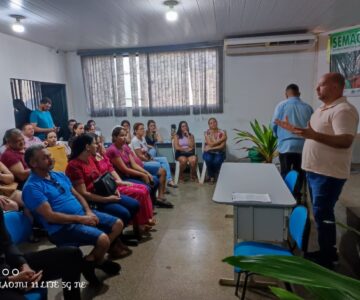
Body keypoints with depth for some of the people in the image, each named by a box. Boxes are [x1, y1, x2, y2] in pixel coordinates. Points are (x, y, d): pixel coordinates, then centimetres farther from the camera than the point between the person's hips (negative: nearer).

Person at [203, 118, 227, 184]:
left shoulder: (222, 132, -6)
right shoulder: (207, 132, -4)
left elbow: (222, 146, -14)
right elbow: (211, 144, -15)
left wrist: (211, 148, -19)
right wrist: (221, 139, -15)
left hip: (219, 153, 0)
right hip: (208, 152, 1)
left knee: (217, 161, -33)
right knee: (208, 159, -34)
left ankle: (214, 176, 0)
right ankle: (211, 177, -7)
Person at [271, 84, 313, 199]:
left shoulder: (281, 105, -2)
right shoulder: (308, 107, 3)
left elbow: (274, 125, 0)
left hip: (286, 145, -2)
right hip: (303, 146, 2)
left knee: (285, 174, 8)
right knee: (299, 173, 13)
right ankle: (297, 196, 20)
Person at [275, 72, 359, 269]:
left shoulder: (343, 110, -17)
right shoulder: (323, 109, 15)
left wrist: (314, 135, -40)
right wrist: (294, 129, 16)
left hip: (328, 174, -10)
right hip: (315, 170, 10)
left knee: (323, 215, -2)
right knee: (320, 213, 17)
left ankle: (327, 258, 14)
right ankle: (326, 252, 32)